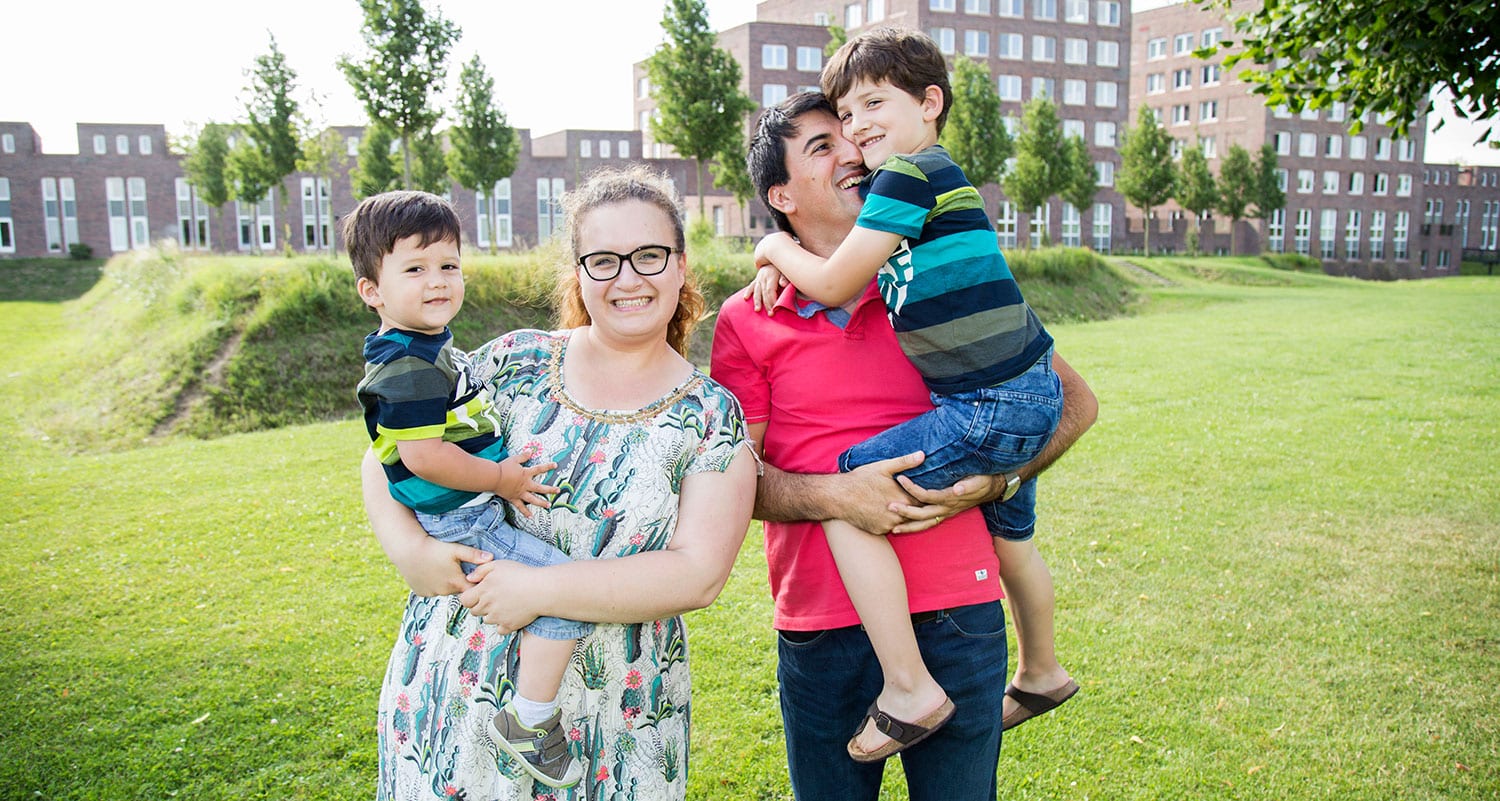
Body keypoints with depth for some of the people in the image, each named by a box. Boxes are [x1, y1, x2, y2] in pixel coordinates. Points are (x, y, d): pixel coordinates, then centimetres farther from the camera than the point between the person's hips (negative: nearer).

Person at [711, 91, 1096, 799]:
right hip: (820, 629, 0)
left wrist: (996, 477, -9)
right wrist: (835, 495, -18)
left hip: (957, 616, 1)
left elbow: (1074, 400, 7)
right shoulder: (745, 321, 2)